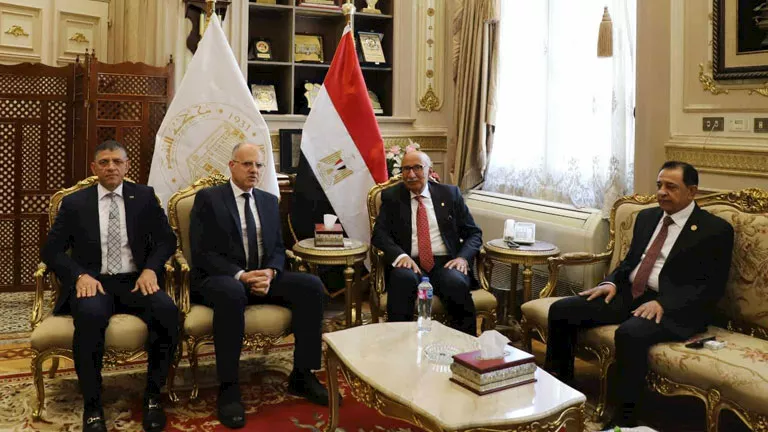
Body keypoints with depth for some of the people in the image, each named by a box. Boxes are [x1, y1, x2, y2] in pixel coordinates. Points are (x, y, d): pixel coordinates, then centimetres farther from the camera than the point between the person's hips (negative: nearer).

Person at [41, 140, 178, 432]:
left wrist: (150, 269, -11)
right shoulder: (74, 203, 8)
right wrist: (81, 275, -14)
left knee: (167, 310, -31)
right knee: (90, 315, -37)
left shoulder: (144, 197, 11)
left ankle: (153, 396, -14)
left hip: (135, 281, 1)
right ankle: (92, 405, -20)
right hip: (92, 282, -1)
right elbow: (51, 250, 5)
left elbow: (166, 239, 8)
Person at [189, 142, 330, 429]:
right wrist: (240, 275, -22)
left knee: (311, 285, -18)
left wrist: (270, 272, -12)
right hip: (219, 278, -5)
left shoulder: (270, 201, 15)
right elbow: (201, 252, -10)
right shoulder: (207, 198, -2)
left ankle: (302, 375, -9)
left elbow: (278, 248, 11)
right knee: (231, 293, -40)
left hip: (263, 276, 5)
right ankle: (228, 387, -28)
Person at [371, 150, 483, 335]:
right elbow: (379, 233, 2)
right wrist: (400, 255, -18)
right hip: (409, 264, 0)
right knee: (404, 278, -36)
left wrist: (463, 257, -9)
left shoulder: (450, 194, 13)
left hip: (446, 264, 1)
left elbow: (474, 233, 12)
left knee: (456, 283, -33)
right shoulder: (391, 197, 13)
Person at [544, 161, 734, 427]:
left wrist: (663, 304, -22)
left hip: (674, 307, -7)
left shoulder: (716, 230, -3)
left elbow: (712, 286, -10)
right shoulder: (647, 217, 16)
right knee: (560, 311, -10)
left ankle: (624, 417, -21)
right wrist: (612, 283, 1)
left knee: (629, 334, -38)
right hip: (628, 294, 7)